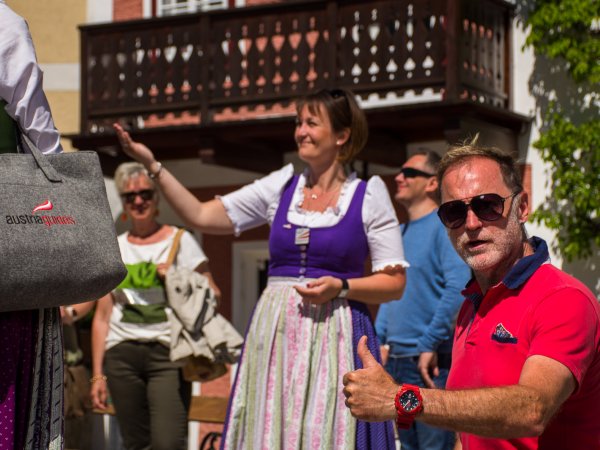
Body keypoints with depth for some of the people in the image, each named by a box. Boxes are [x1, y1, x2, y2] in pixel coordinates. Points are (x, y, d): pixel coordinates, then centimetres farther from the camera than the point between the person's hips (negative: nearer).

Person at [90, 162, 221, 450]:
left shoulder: (179, 240, 6)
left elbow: (212, 295, 5)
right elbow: (102, 316, 14)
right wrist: (97, 374, 10)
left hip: (167, 353, -3)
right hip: (122, 354, 3)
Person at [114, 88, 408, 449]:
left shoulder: (368, 196, 1)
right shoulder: (282, 186, 9)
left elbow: (395, 283, 0)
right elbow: (201, 216, 8)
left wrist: (340, 287, -15)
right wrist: (153, 166, 2)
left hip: (335, 335, -3)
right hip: (276, 335, 3)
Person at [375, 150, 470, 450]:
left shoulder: (444, 226, -9)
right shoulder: (400, 232, 17)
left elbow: (458, 289, -20)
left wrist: (429, 345, -20)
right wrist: (380, 340, 14)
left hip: (432, 362, -8)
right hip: (396, 360, 8)